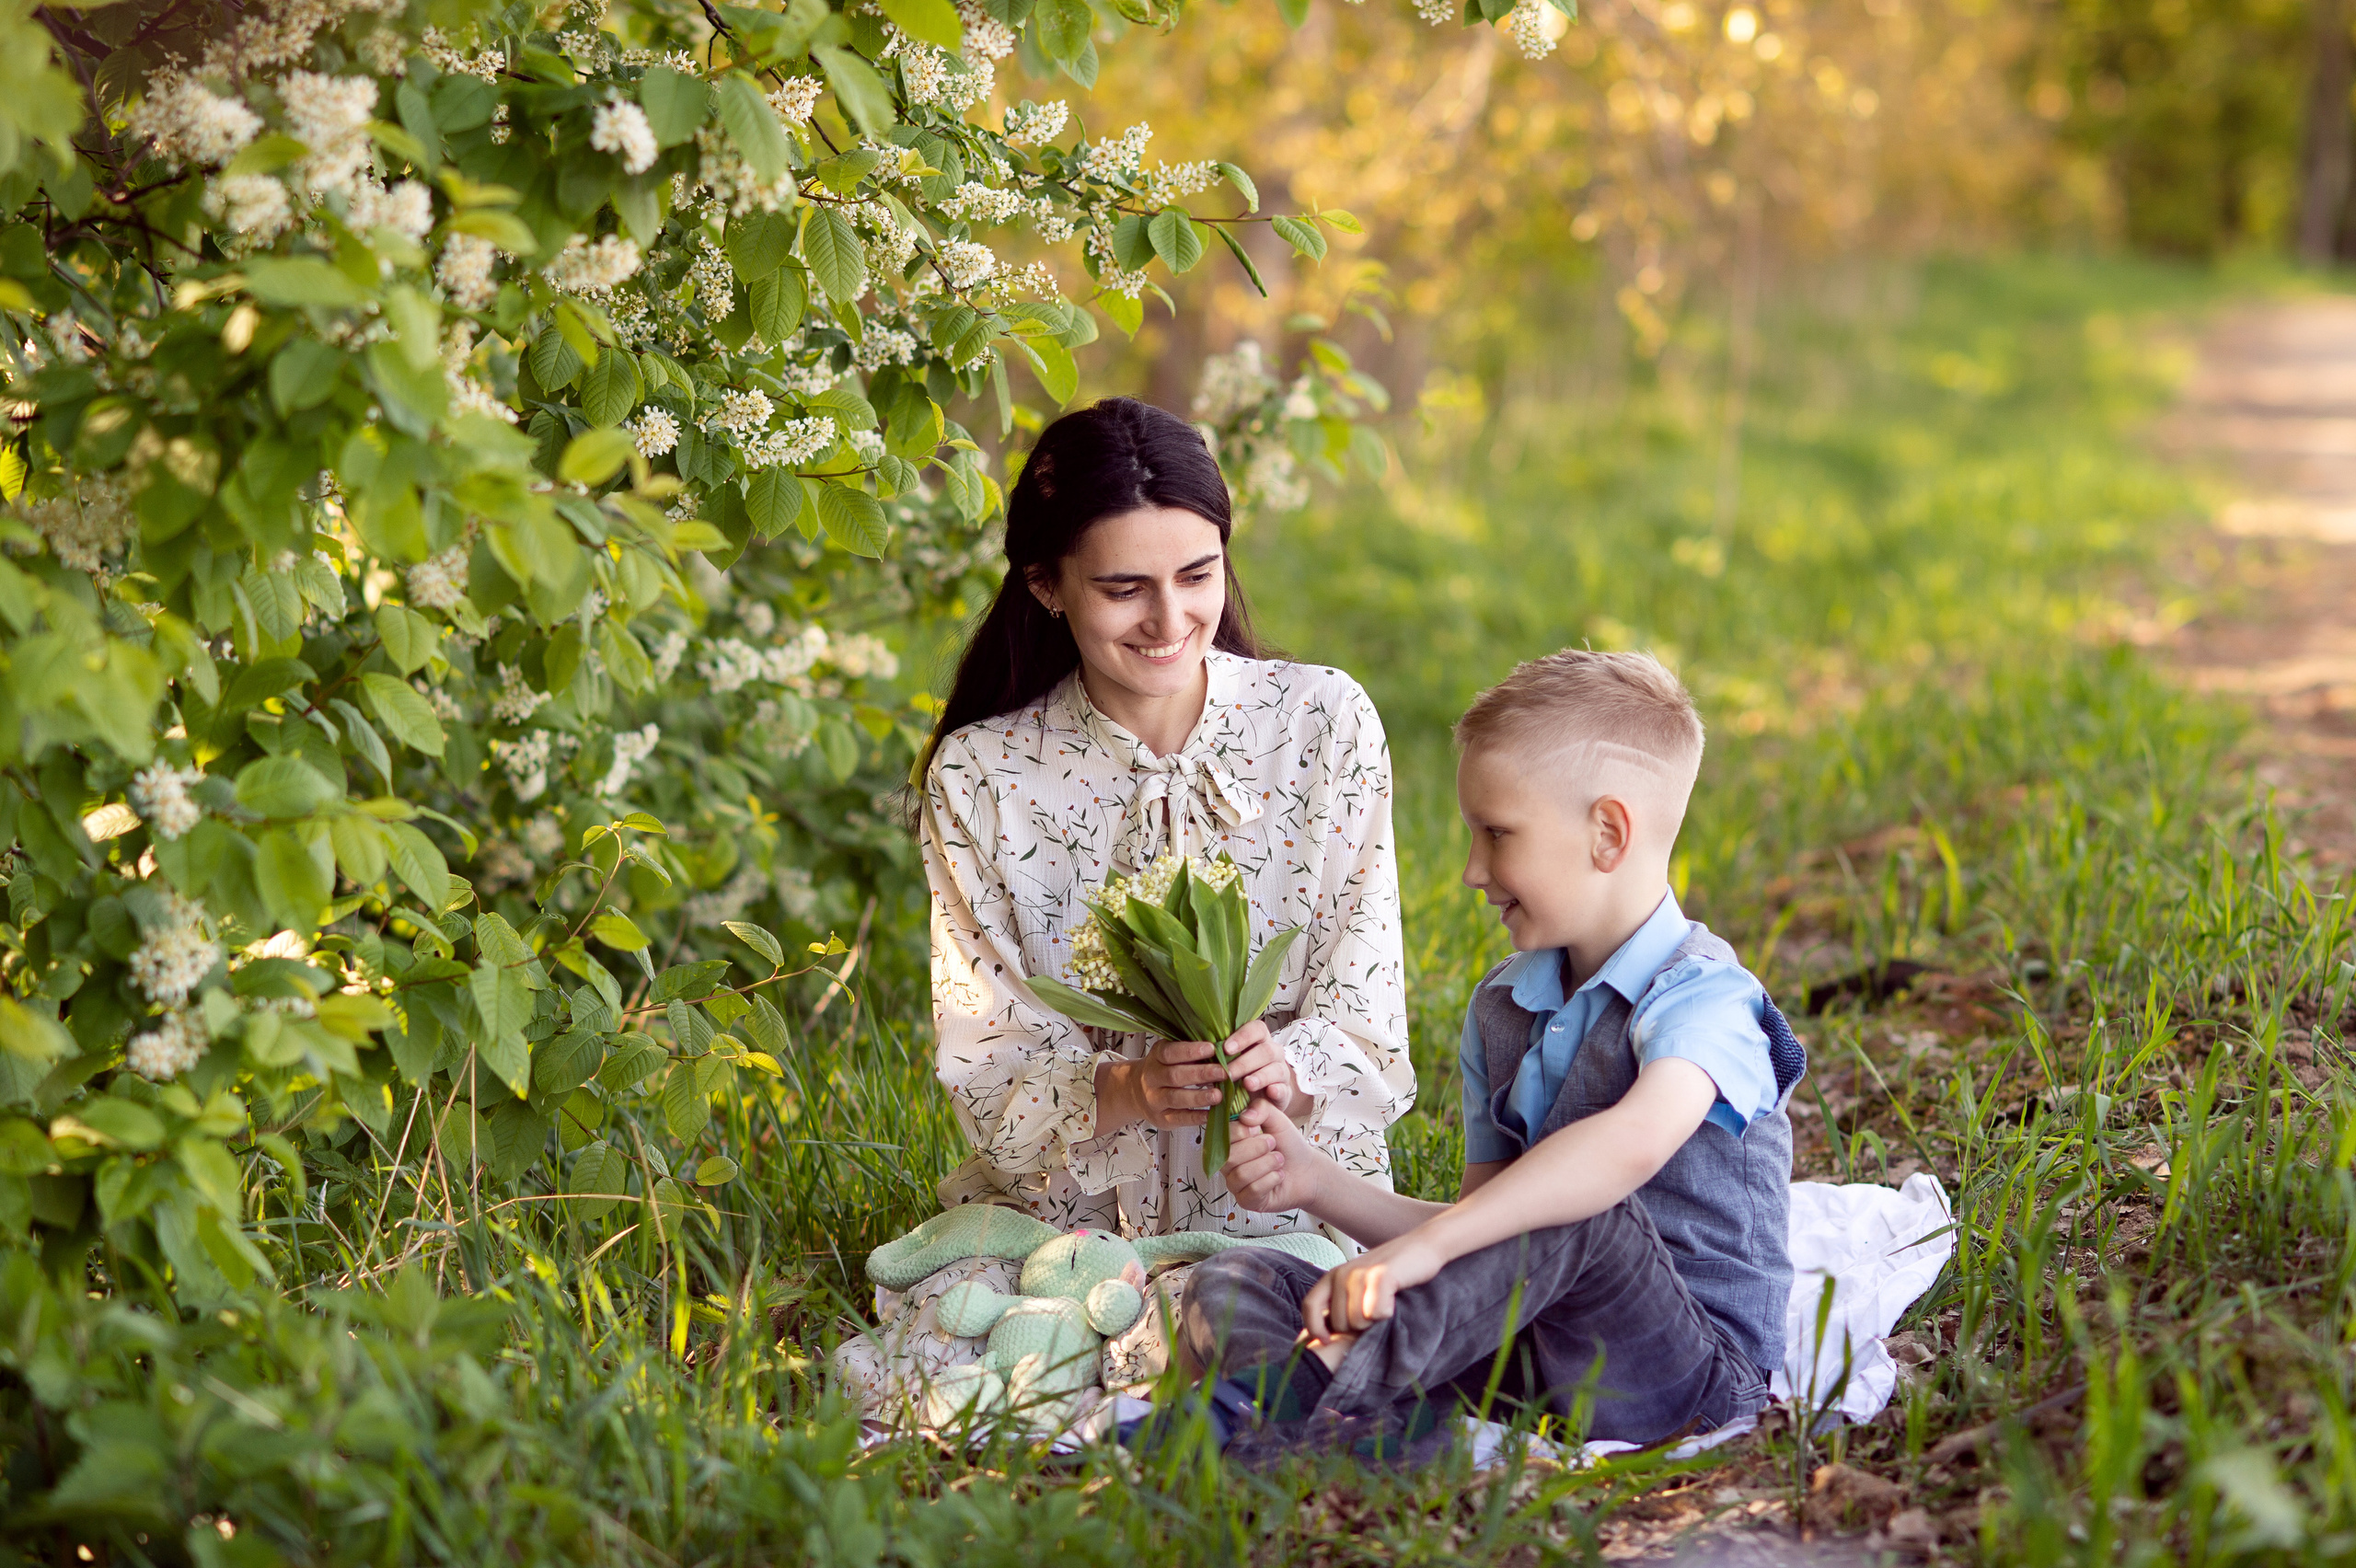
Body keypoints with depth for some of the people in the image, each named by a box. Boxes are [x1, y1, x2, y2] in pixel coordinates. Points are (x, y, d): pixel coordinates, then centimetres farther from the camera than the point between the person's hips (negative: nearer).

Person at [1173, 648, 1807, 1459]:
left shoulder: (1700, 996, -12)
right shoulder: (1501, 1009, 14)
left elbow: (1636, 1141, -36)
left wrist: (1425, 1244, -42)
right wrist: (1319, 1184, 4)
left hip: (1692, 1369, -7)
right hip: (1525, 1350, 7)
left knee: (1571, 1215, -38)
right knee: (1229, 1287, -10)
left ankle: (1309, 1389, -38)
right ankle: (1372, 1429, -42)